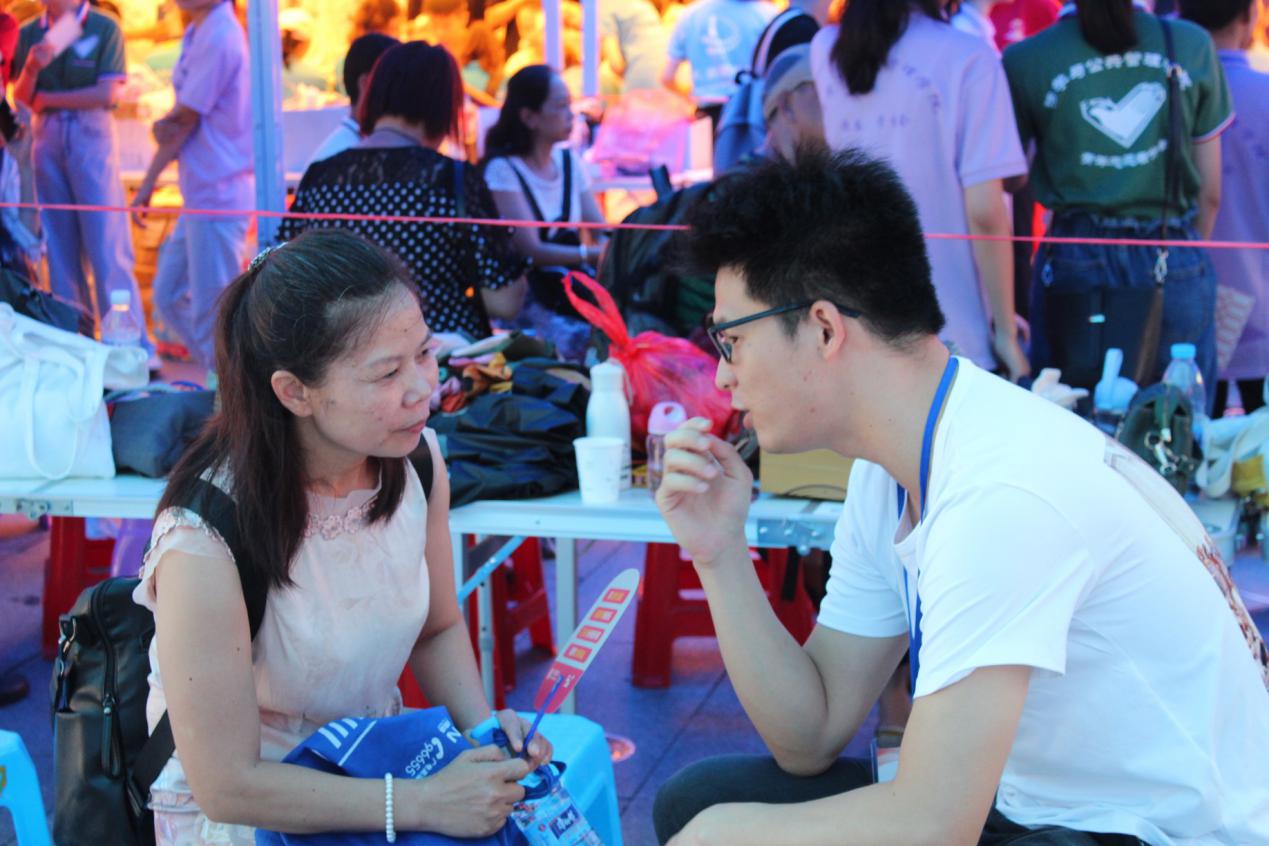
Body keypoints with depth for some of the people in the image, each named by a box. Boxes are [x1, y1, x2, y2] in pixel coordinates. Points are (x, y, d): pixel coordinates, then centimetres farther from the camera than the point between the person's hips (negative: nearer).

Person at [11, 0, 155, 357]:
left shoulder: (105, 29, -1)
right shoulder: (28, 34, 10)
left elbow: (107, 94, -9)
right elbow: (20, 98, 7)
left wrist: (46, 99, -4)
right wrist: (32, 68, -13)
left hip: (92, 137, -4)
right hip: (46, 138, 4)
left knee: (107, 247, -9)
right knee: (61, 249, 4)